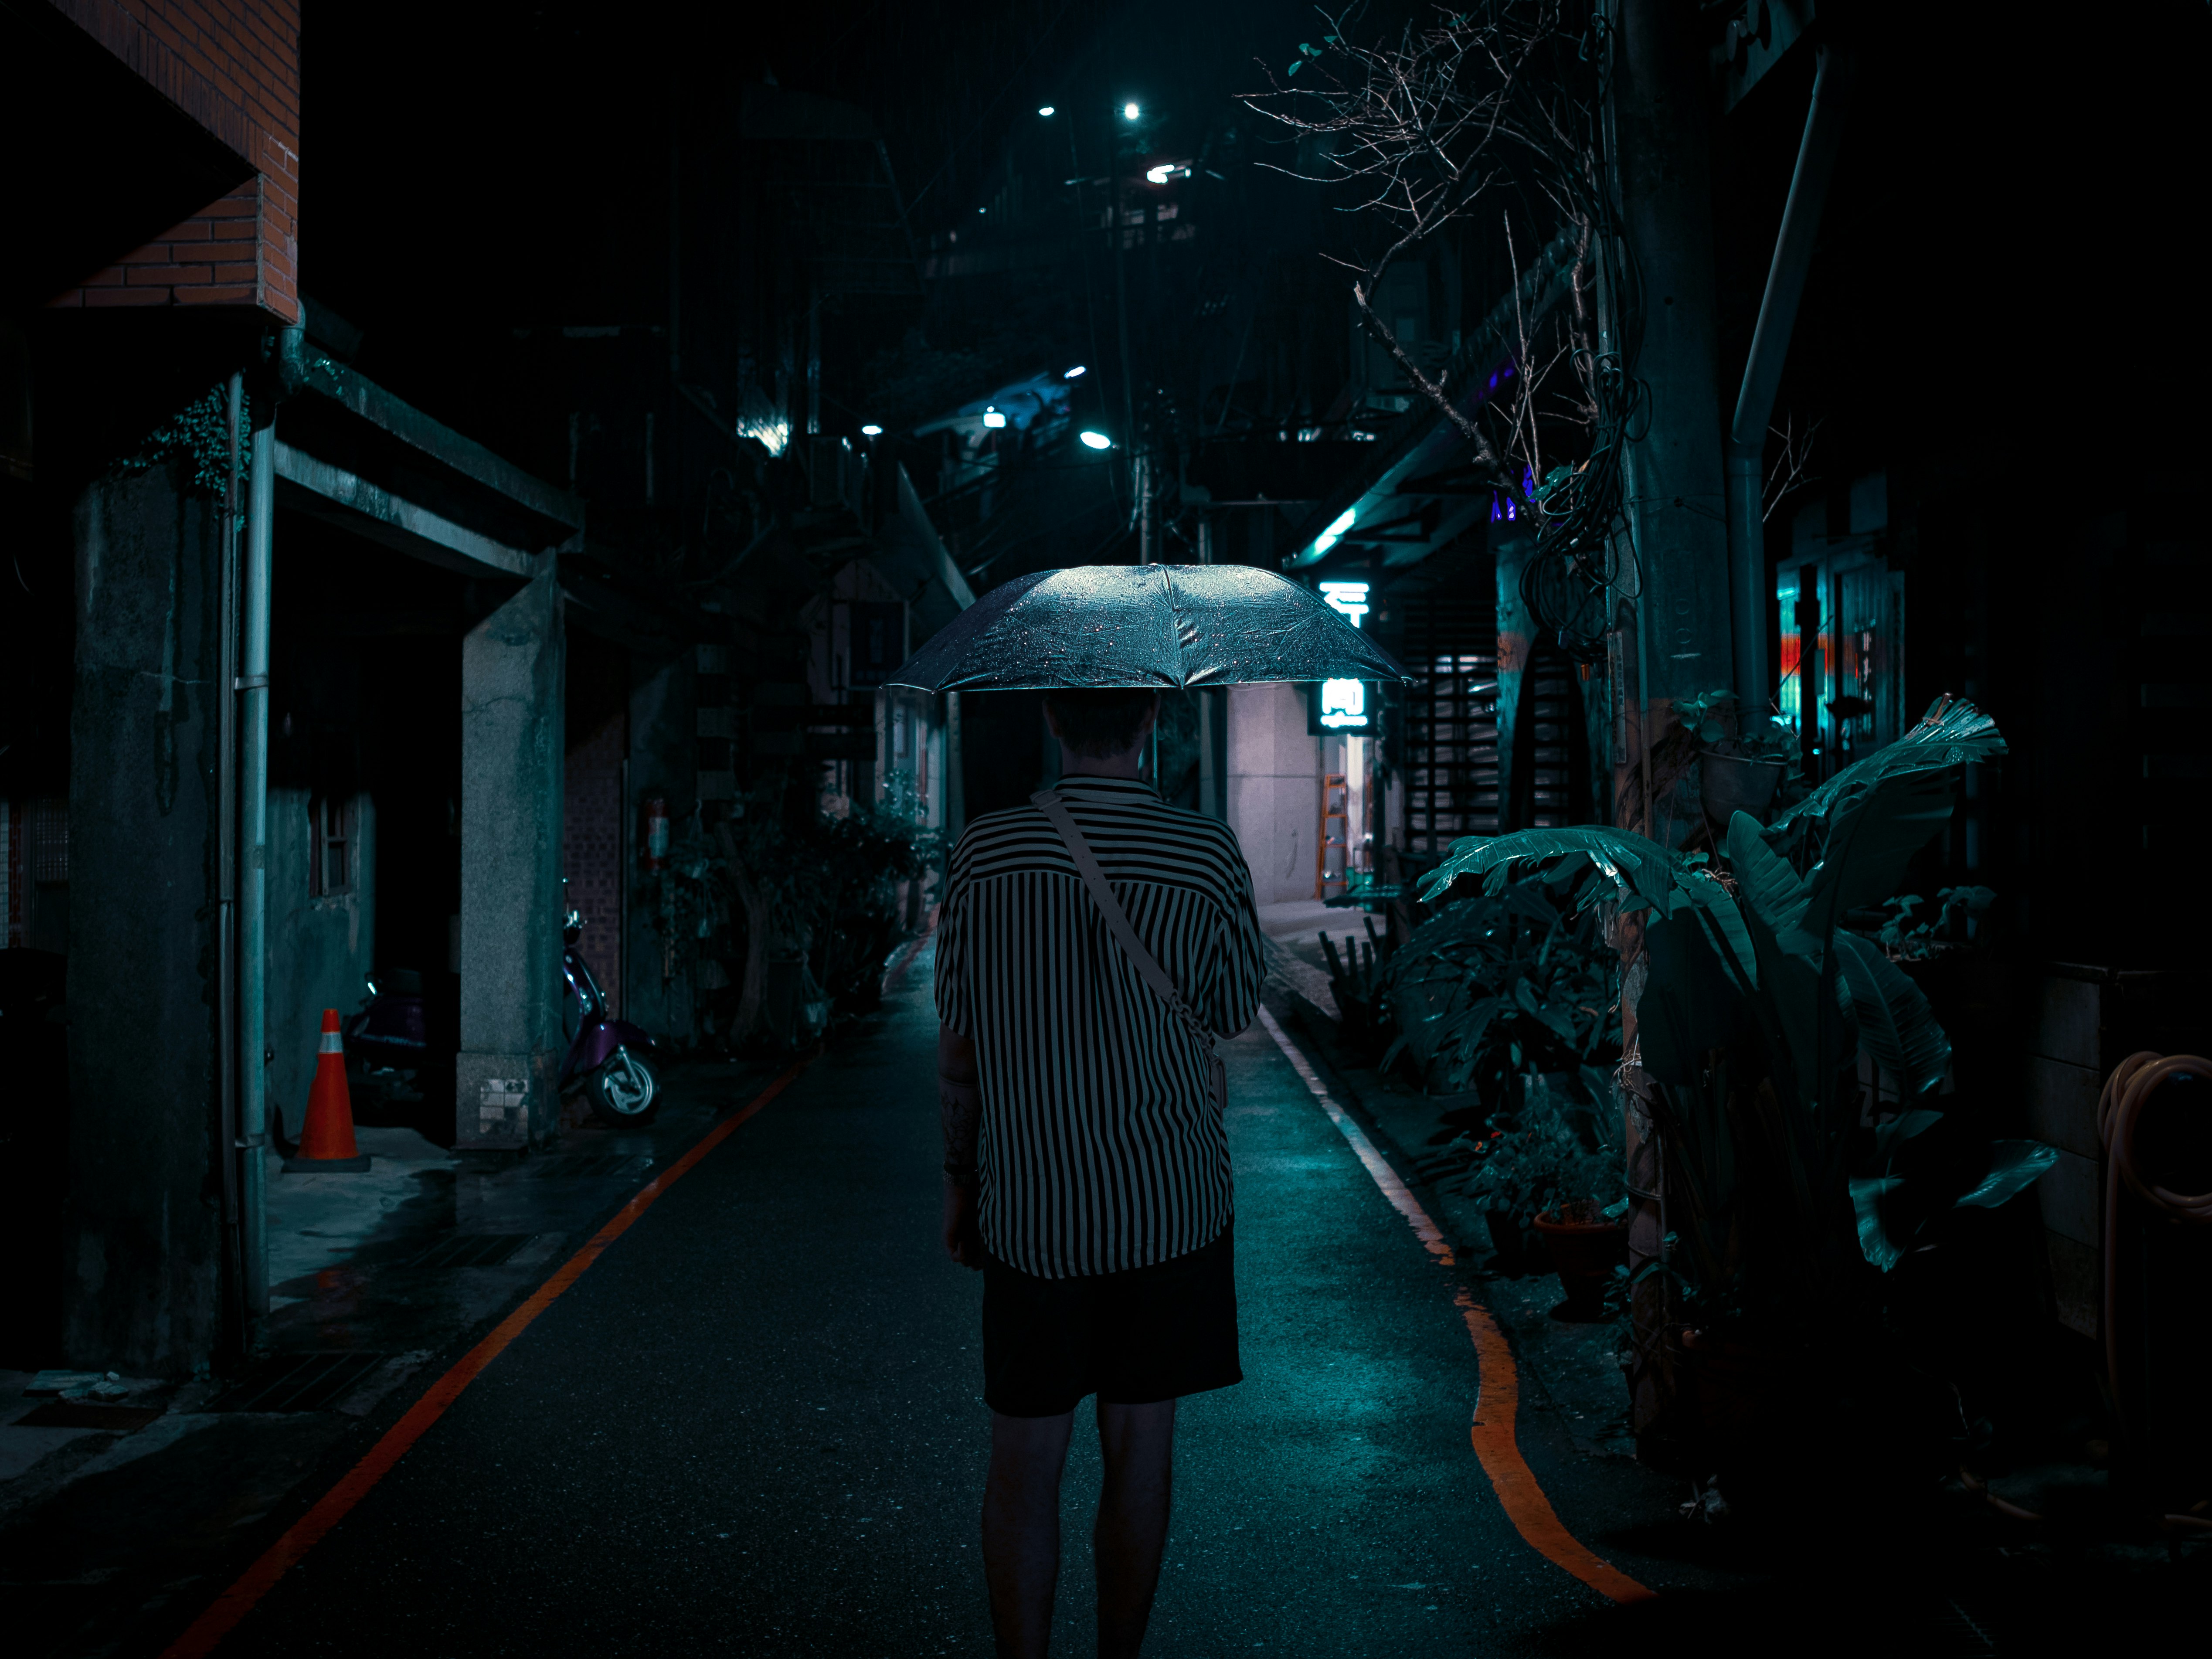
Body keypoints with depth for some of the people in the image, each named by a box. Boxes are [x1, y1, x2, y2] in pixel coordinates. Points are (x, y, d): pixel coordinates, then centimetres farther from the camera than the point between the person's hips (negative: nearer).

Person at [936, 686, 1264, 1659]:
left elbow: (958, 1043, -2)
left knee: (1024, 1460, 9)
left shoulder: (987, 851, -7)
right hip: (1168, 1200, 0)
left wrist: (960, 1179, 10)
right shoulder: (1206, 856, -9)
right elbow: (1233, 1014, 5)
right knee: (1139, 1448, 12)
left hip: (1029, 1204, 0)